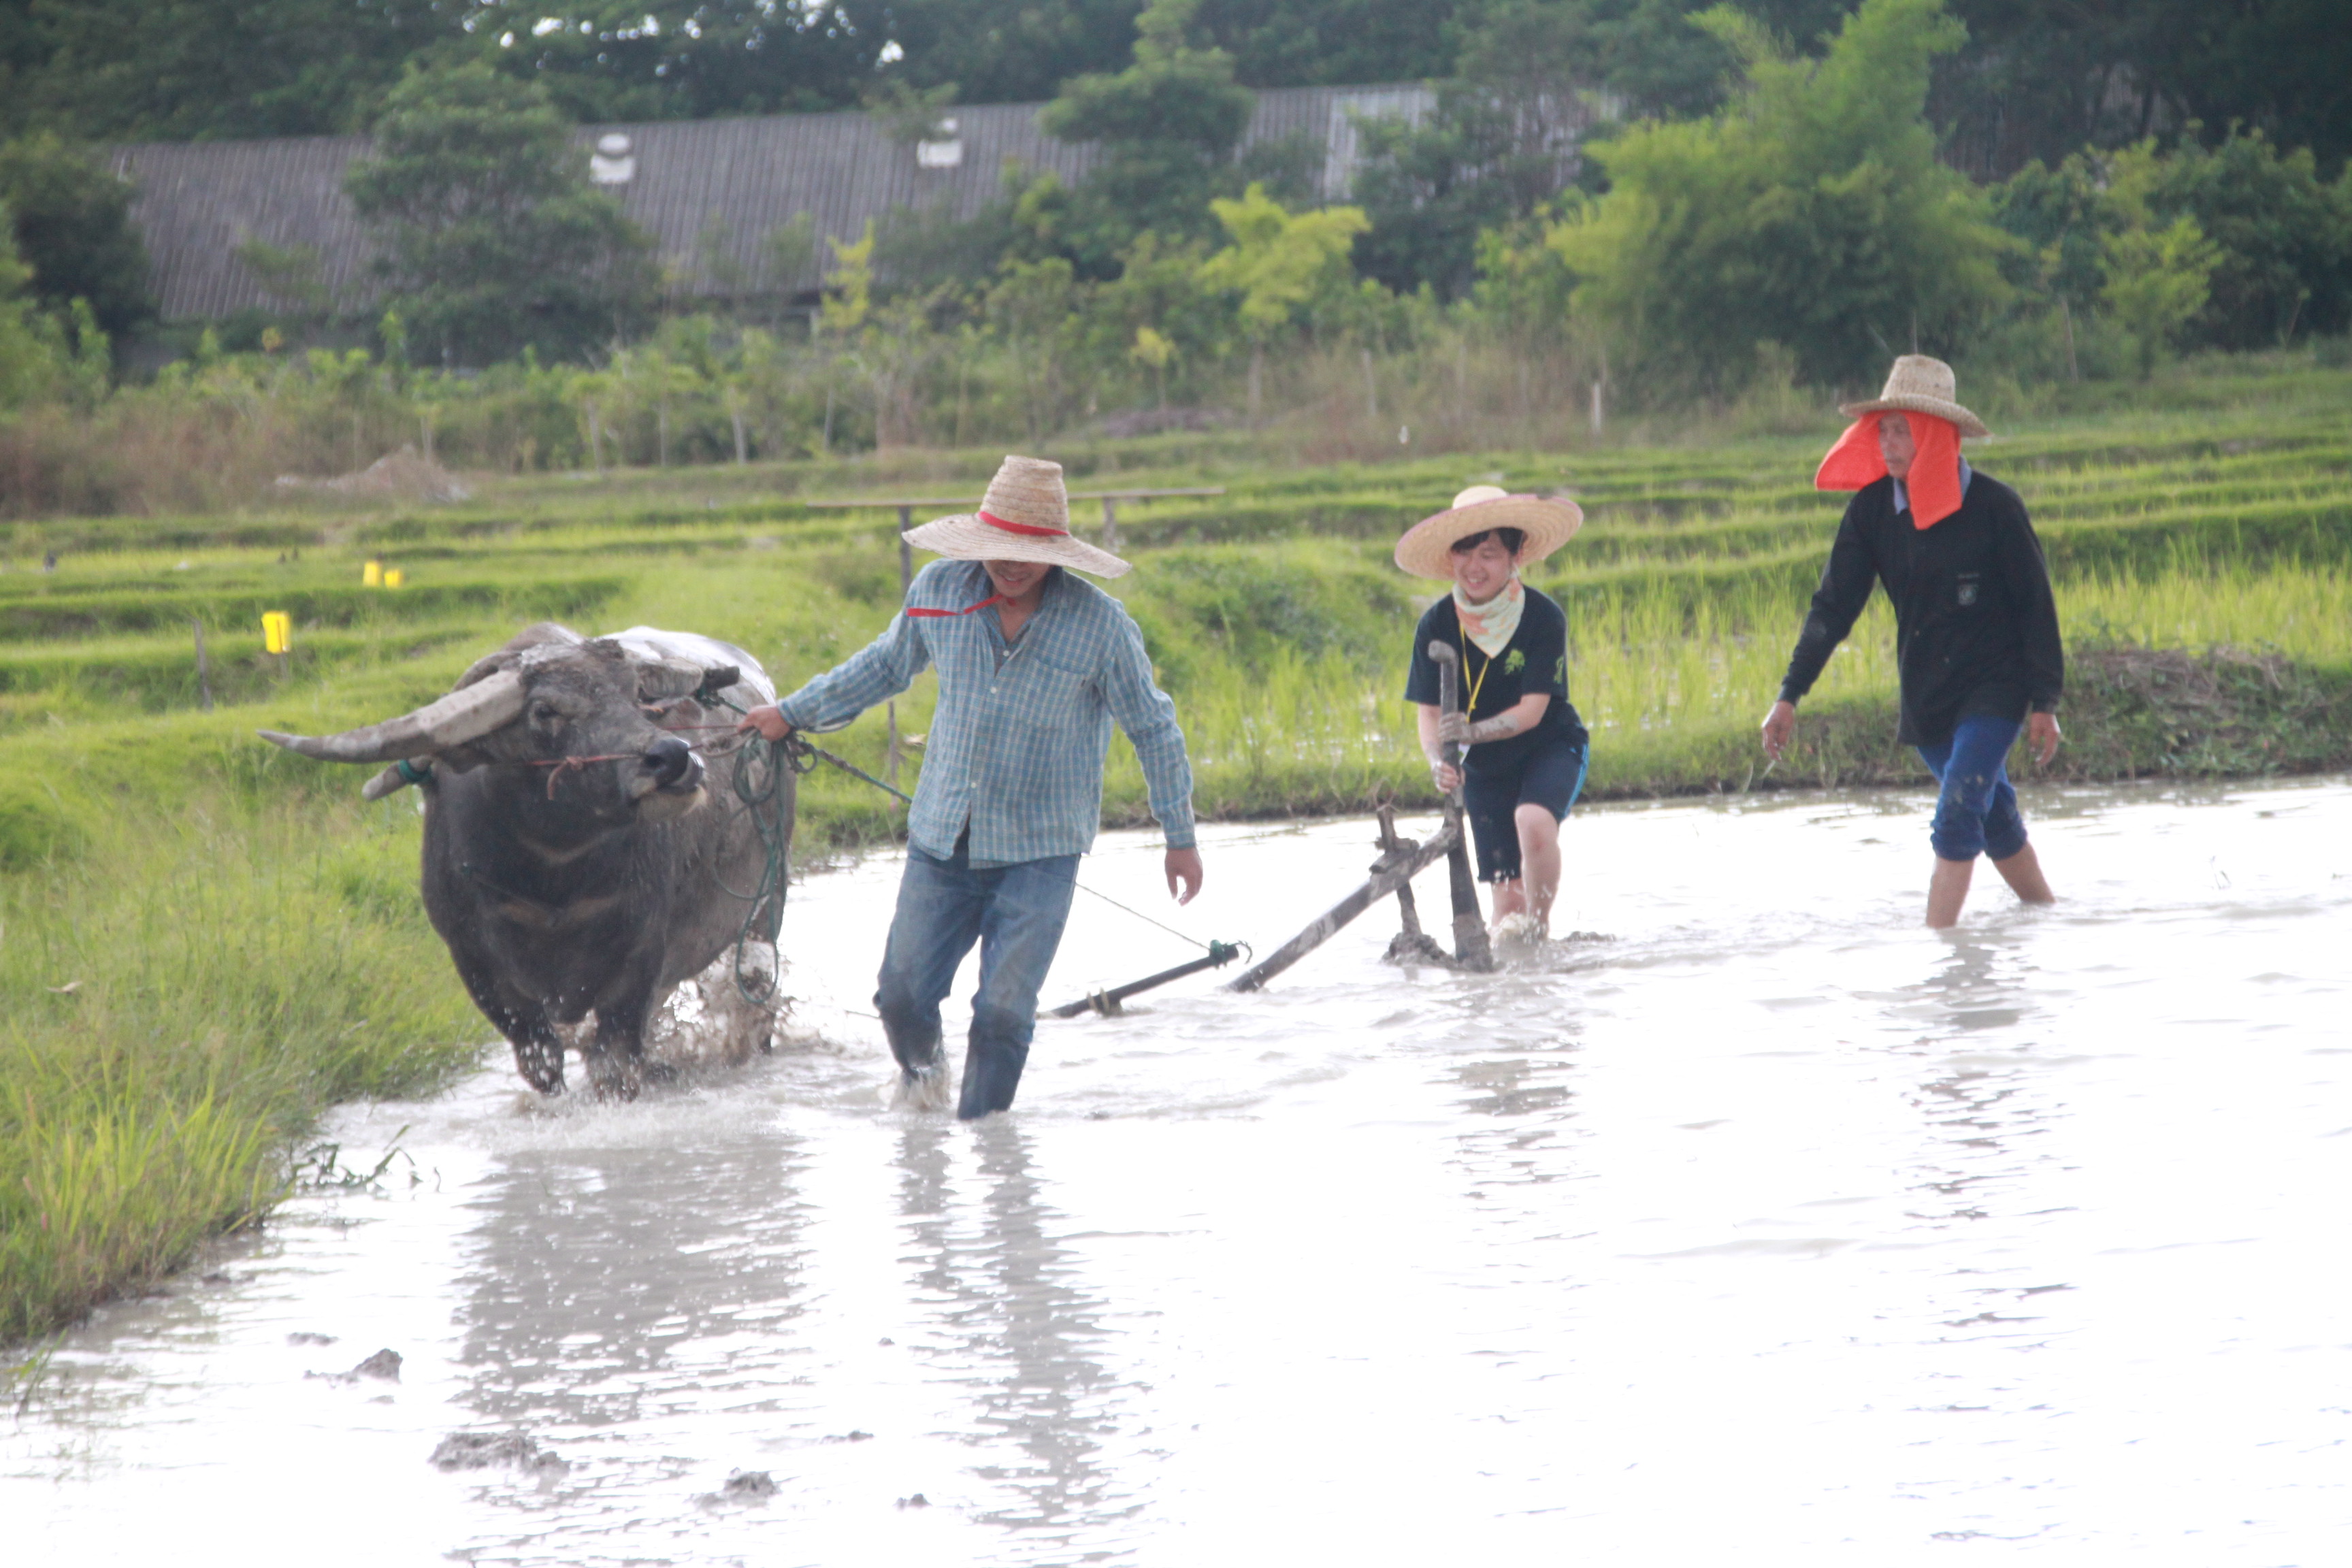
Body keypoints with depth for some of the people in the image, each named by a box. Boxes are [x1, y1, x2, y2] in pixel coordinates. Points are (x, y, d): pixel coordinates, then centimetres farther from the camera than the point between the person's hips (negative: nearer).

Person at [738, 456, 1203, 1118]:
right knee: (902, 995, 3)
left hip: (1040, 852, -3)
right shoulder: (939, 591, -3)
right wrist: (794, 713, 23)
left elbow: (1153, 730, 2)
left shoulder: (1099, 623, -10)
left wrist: (1180, 838, 7)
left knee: (1003, 1013, -9)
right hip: (942, 840, 3)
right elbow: (887, 664, 18)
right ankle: (920, 1072, 36)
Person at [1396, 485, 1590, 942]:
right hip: (1486, 767, 3)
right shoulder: (1436, 626, -13)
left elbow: (1531, 711, -24)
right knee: (1508, 895, -3)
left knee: (1533, 821, -34)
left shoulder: (1544, 618, -21)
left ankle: (1540, 929, -16)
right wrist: (1438, 760, -33)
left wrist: (1472, 732, -41)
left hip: (1551, 747, -3)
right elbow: (1428, 713, -11)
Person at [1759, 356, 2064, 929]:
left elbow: (2036, 605, -8)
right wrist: (1789, 697, -10)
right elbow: (1834, 605, -3)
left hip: (1993, 688, -5)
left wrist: (2044, 703, -9)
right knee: (1993, 818, 15)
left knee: (1957, 820, -18)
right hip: (1924, 696, 5)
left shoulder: (1993, 506, -15)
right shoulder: (1872, 509, -5)